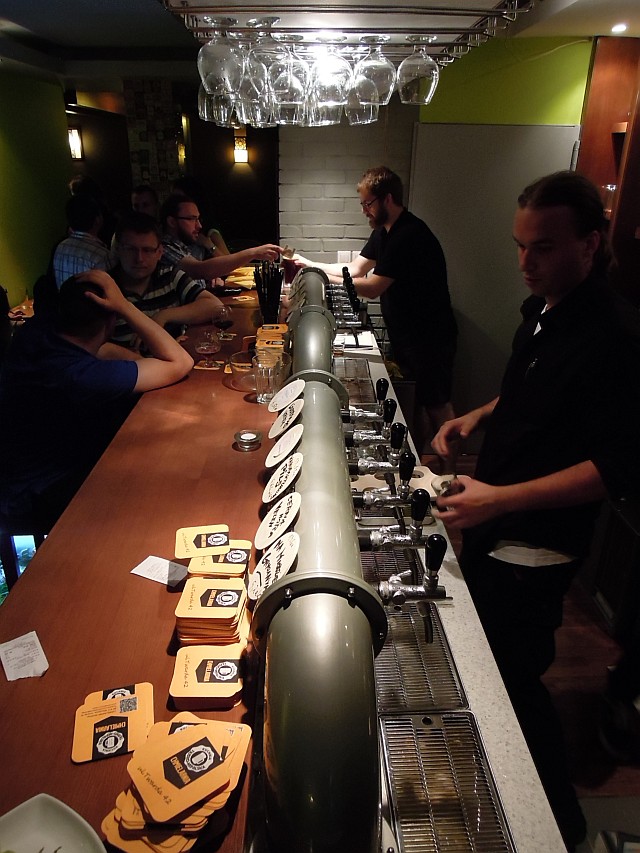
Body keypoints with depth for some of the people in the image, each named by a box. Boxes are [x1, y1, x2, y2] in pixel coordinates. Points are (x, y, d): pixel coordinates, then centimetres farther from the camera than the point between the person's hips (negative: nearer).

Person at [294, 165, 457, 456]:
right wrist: (310, 265, 4)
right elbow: (355, 269, 13)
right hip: (406, 334, 9)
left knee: (437, 406, 1)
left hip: (431, 337, -9)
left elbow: (372, 288, -24)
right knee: (417, 401, 17)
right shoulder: (384, 232, 9)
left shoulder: (409, 235, -23)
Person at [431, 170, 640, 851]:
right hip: (490, 524, 9)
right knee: (482, 663, 24)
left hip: (536, 547, -9)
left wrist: (501, 498, -29)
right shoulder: (540, 309, 4)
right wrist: (479, 416, 3)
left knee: (514, 682, 6)